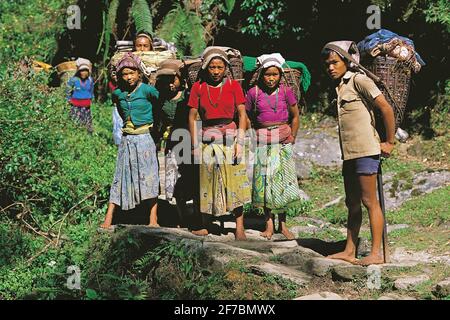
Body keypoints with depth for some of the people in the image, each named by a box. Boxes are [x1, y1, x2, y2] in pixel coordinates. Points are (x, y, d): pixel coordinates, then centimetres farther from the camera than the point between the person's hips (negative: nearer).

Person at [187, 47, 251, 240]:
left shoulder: (233, 85, 2)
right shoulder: (198, 87, 4)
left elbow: (242, 114, 0)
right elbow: (192, 117, 5)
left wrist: (240, 142, -8)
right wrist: (195, 145, 0)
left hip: (230, 137, -1)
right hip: (207, 139, 1)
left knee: (235, 183, -4)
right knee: (207, 183, 6)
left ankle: (239, 227, -1)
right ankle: (205, 226, 16)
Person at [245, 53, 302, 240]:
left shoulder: (286, 91, 0)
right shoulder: (253, 93, -1)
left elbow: (295, 116, 9)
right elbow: (248, 118, 8)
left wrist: (291, 138, 5)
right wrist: (255, 136, 2)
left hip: (283, 142, 0)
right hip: (262, 142, 0)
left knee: (283, 181, 0)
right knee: (264, 182, 0)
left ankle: (283, 224, 9)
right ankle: (269, 223, 8)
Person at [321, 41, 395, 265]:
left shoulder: (359, 80, -8)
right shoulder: (340, 86, 17)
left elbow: (386, 108, -14)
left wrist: (389, 142, -11)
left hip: (366, 150, -9)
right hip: (349, 153, 9)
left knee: (369, 201, -7)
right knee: (352, 203, 10)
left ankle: (376, 253, -3)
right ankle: (349, 252, 15)